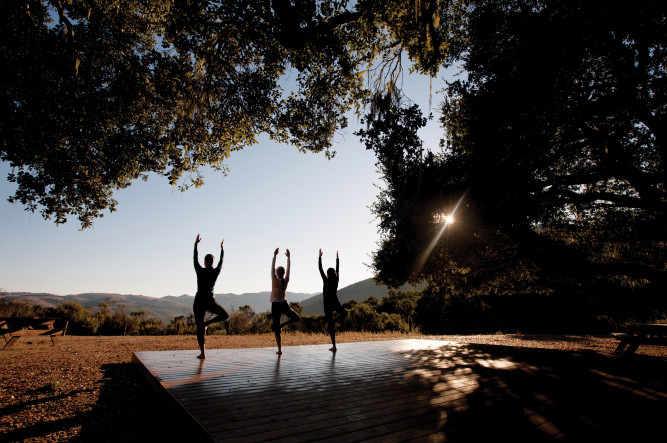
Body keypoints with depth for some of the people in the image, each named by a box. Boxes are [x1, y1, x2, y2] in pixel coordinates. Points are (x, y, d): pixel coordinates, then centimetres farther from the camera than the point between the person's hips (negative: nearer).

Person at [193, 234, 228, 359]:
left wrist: (196, 244, 16)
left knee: (199, 327, 5)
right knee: (225, 315, 23)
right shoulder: (215, 272, -3)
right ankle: (206, 323, 2)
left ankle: (202, 353, 3)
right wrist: (222, 249, 28)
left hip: (199, 302, 0)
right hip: (210, 302, 0)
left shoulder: (200, 271, -7)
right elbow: (221, 261, 13)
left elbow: (195, 259, 6)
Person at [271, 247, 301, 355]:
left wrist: (274, 256, -4)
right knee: (296, 318, 24)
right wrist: (288, 257, 18)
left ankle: (279, 350, -1)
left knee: (276, 330, 3)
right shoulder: (286, 281, -2)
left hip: (275, 306, -2)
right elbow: (288, 269, 9)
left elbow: (272, 268, -7)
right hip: (284, 305, 3)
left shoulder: (275, 281, -13)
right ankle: (282, 325, 1)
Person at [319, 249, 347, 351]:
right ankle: (334, 321, 2)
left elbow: (320, 268, -6)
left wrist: (320, 256, 0)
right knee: (344, 313, 31)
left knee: (330, 325, 0)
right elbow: (337, 269, 12)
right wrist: (337, 257, 22)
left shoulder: (326, 280, -10)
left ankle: (334, 346, -1)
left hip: (328, 304, -3)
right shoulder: (336, 280, -1)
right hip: (335, 303, 3)